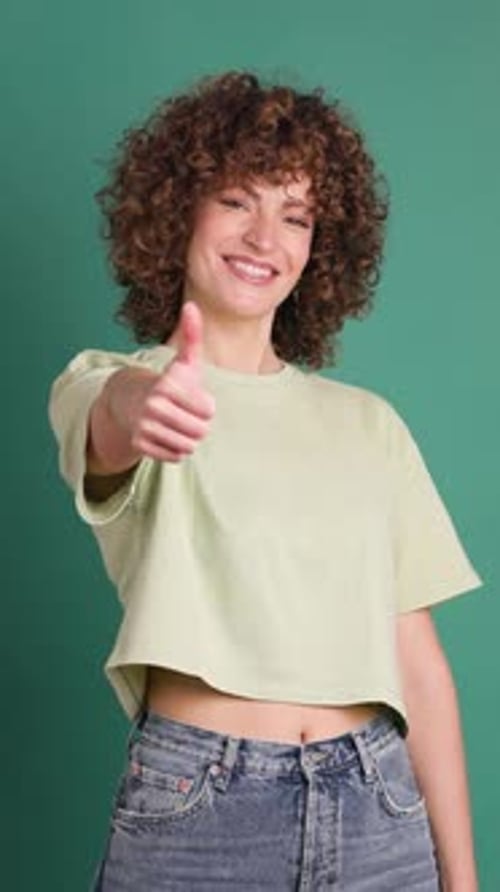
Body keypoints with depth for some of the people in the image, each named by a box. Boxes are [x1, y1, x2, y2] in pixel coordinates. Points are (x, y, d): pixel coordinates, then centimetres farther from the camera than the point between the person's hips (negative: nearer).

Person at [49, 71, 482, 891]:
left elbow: (417, 660, 7)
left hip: (381, 806, 3)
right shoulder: (106, 385, 0)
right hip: (192, 804, -3)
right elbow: (109, 423, -26)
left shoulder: (370, 425, 9)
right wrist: (143, 406, -48)